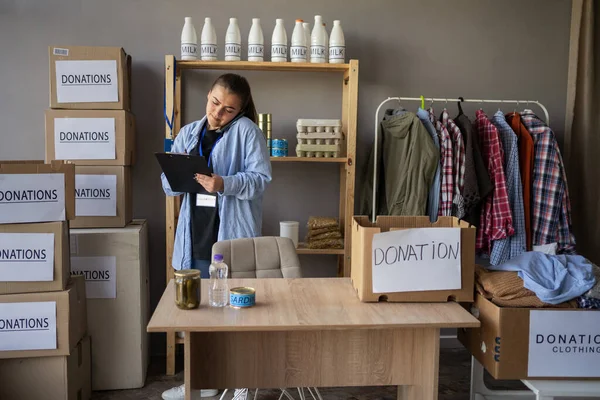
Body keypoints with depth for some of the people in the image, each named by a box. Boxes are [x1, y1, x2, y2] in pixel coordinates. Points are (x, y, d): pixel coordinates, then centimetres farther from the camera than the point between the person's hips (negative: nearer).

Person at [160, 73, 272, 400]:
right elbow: (169, 184, 10)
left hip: (233, 234, -5)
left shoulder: (246, 130, -4)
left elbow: (260, 178, -13)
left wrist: (224, 184, -28)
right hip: (197, 234, 5)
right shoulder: (188, 133, 12)